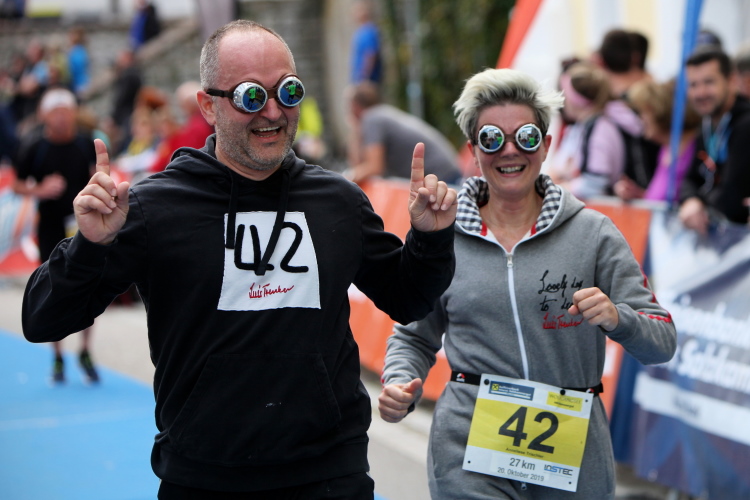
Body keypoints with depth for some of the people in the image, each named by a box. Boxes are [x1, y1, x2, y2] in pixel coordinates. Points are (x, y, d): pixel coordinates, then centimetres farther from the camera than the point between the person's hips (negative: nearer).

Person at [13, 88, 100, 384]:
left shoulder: (86, 143, -2)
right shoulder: (33, 146, -7)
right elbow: (18, 185, -1)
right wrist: (40, 190, -19)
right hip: (51, 230, -1)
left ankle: (85, 353, 14)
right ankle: (57, 357, 18)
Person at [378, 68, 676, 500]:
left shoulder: (592, 232, -1)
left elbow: (663, 343, -2)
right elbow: (414, 337, 13)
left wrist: (616, 318, -22)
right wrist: (400, 385, -7)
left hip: (572, 451, 1)